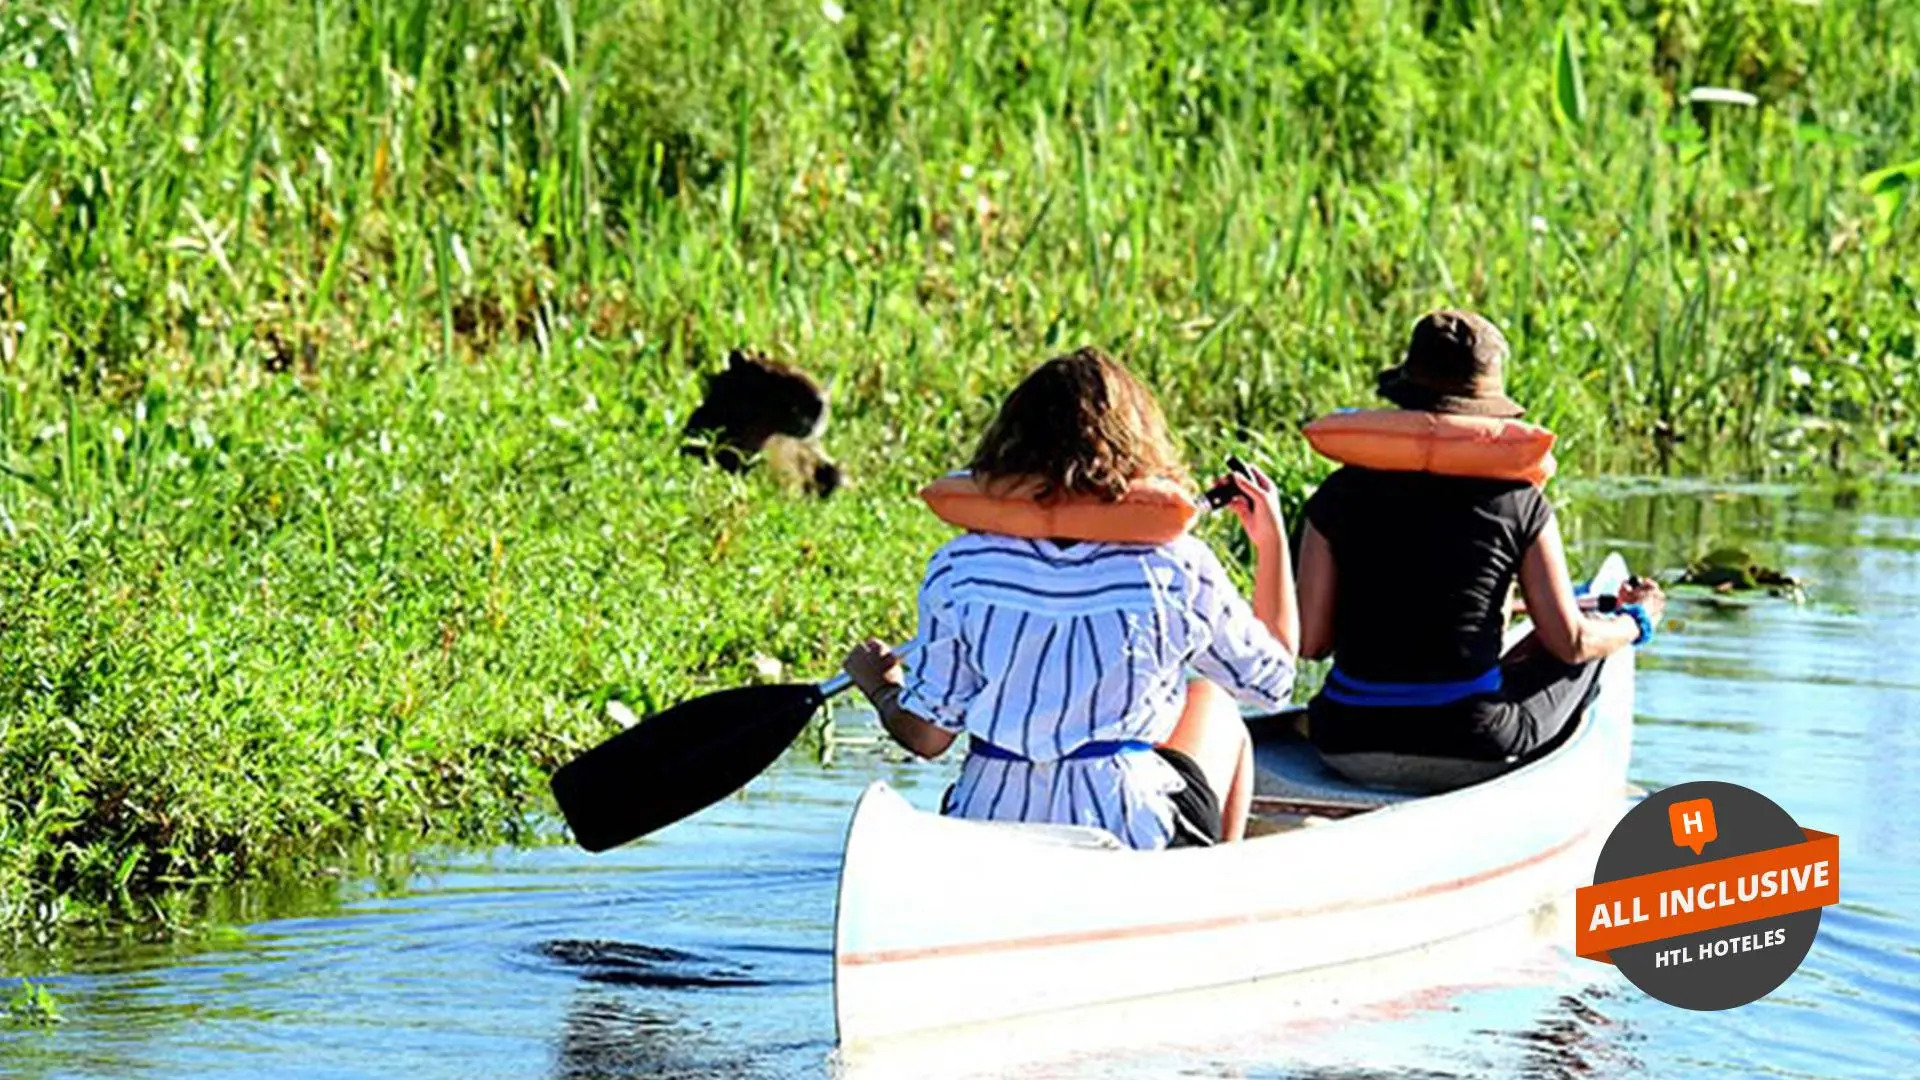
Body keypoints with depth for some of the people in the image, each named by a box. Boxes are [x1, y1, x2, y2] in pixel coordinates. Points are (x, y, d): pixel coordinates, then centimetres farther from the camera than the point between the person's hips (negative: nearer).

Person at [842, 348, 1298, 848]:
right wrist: (1272, 539, 17)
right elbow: (1274, 679, 7)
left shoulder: (961, 570, -9)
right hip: (1138, 846, -1)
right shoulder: (1177, 569, -10)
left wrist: (880, 686, 20)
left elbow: (927, 736, -2)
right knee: (1213, 709, 30)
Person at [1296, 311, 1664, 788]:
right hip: (1471, 755, -3)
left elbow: (1308, 643, 0)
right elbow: (1570, 642, 0)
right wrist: (1637, 622, 22)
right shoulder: (1518, 503, -7)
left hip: (1348, 748, 3)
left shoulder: (1341, 494, -3)